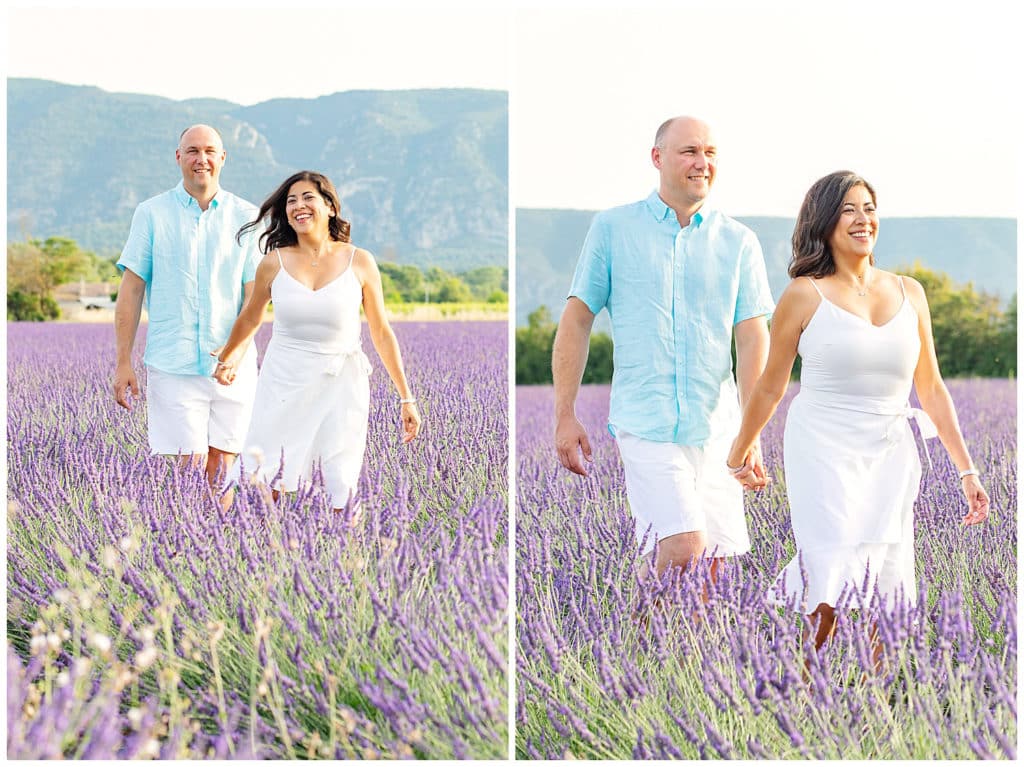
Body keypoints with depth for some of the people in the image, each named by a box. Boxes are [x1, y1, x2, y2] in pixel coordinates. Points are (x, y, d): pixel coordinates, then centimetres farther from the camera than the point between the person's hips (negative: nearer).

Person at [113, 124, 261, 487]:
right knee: (191, 466, -8)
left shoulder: (247, 217, 6)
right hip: (172, 366, -1)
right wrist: (123, 362, 0)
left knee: (223, 469, 3)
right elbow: (131, 290, 5)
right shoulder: (152, 213, 5)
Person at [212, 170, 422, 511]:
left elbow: (381, 332, 4)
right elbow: (250, 319, 19)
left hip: (341, 385, 0)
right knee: (266, 487, -3)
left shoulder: (359, 262, -2)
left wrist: (406, 398, 4)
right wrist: (225, 359, 34)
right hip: (283, 384, 1)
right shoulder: (274, 263, 0)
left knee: (341, 495, -1)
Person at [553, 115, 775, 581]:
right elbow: (577, 320, 6)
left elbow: (753, 338, 2)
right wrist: (565, 416, 0)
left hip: (716, 429, 3)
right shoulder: (613, 228, 4)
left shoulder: (738, 242, 7)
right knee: (684, 547, -19)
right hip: (645, 424, -3)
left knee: (716, 562, 4)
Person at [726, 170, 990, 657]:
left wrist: (966, 470, 12)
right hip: (824, 453, -4)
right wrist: (740, 453, 18)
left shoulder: (909, 293, 10)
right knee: (839, 590, -14)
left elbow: (931, 390, 14)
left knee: (886, 596, -2)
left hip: (891, 457, 4)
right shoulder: (805, 295, -1)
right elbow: (770, 388, 10)